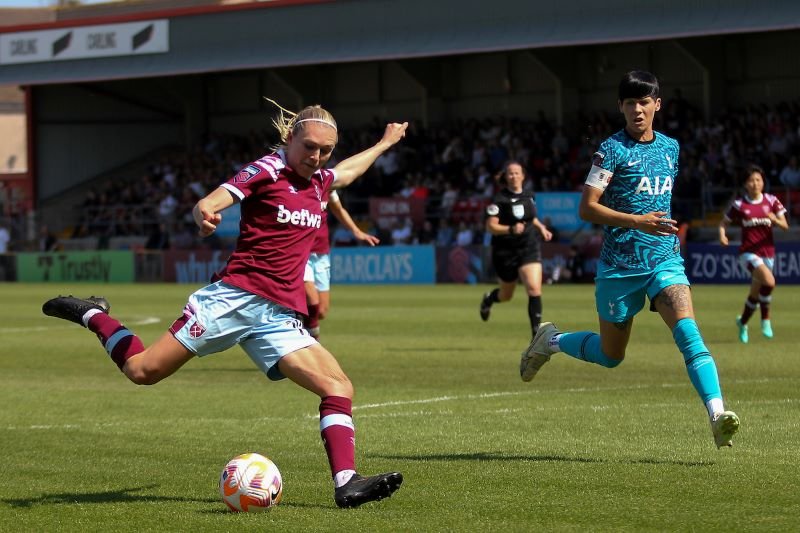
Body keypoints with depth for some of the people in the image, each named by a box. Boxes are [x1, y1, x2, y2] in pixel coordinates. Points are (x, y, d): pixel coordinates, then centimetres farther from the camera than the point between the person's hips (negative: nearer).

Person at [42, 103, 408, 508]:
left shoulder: (318, 181, 17)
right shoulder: (267, 171, -3)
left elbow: (348, 170, 43)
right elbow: (208, 204, -17)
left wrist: (385, 143, 54)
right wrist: (205, 215, -40)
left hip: (280, 318, 6)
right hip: (234, 297, -6)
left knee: (338, 387, -14)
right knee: (143, 370, -6)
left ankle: (346, 483, -18)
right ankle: (93, 315, 20)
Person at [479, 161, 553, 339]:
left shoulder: (529, 196, 5)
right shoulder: (499, 199, -11)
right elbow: (490, 226, -15)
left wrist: (541, 228, 9)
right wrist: (511, 229, -29)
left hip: (529, 249, 2)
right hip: (506, 251, -2)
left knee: (534, 290, -17)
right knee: (506, 295, 16)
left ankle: (536, 332, -13)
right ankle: (488, 299, 53)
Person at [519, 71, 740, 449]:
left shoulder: (670, 147, 11)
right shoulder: (612, 149, -7)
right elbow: (586, 208, -12)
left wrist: (667, 228, 14)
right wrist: (637, 222, -22)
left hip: (665, 260, 3)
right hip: (620, 265, -3)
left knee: (688, 331, -22)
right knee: (611, 356, 10)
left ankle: (717, 415, -32)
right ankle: (550, 340, 39)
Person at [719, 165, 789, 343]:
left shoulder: (771, 201, 2)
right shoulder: (739, 204, -3)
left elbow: (785, 225, 0)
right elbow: (724, 223, 7)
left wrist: (775, 220, -22)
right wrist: (722, 235, -14)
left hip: (767, 252, 3)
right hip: (748, 252, -3)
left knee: (755, 293, 10)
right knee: (769, 281, -29)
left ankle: (743, 322, 36)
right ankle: (765, 318, -10)